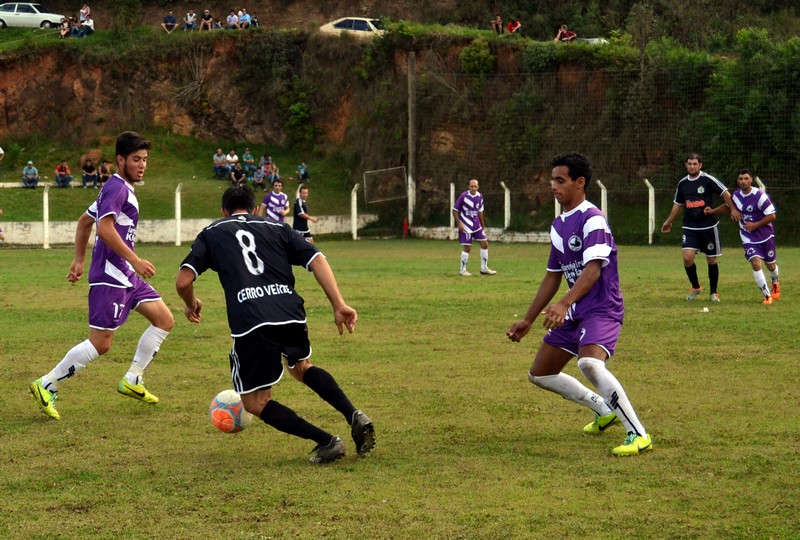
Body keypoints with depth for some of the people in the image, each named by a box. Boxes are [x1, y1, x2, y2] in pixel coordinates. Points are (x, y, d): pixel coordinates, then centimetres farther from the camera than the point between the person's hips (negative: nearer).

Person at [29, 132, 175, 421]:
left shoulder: (121, 189, 18)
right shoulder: (117, 188, -13)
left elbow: (84, 222, 27)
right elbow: (105, 228, -26)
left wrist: (79, 260, 27)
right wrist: (136, 261, -25)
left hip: (126, 276, 10)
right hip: (110, 276, -10)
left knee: (165, 319, 7)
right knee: (101, 343, -8)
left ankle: (132, 380, 11)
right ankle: (46, 385, 1)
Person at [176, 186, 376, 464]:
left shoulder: (211, 234, 21)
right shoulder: (277, 229, 25)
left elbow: (183, 281, 10)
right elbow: (317, 261, 10)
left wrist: (191, 305, 31)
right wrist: (339, 305, 6)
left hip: (249, 323, -3)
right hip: (291, 313, 4)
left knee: (255, 403, 14)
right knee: (302, 367, 35)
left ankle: (326, 441, -2)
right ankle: (354, 416, 13)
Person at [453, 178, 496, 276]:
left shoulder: (479, 197, 5)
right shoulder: (463, 196, -13)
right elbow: (455, 210, -8)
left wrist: (483, 226, 18)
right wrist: (459, 223, -16)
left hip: (477, 225, 6)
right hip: (466, 226, -6)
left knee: (485, 244, 4)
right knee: (467, 248, -5)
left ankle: (484, 268, 15)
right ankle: (463, 270, 9)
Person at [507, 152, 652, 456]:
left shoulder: (592, 220, -14)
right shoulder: (558, 225, 13)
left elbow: (592, 270, -26)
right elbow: (553, 277, 21)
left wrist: (564, 304, -39)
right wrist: (527, 321, 22)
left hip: (602, 308, -10)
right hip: (573, 313, 10)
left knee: (589, 363, -35)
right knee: (540, 374, 14)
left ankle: (638, 435, -29)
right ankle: (605, 411, 29)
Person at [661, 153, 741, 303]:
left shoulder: (707, 179, -9)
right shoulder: (682, 183, 6)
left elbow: (725, 193, -5)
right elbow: (678, 204, 19)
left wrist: (733, 209, -15)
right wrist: (669, 221, 23)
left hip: (708, 227, -3)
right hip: (690, 228, 3)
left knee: (711, 260, 5)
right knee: (687, 258, -14)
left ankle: (713, 293, 21)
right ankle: (695, 287, 10)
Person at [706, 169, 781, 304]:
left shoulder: (759, 196, -20)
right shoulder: (736, 195, -3)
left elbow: (772, 216, -18)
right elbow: (728, 207, 20)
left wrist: (755, 225, -21)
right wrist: (713, 211, 6)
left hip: (766, 236, -2)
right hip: (748, 238, 2)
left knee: (770, 265, 13)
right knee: (756, 263, -18)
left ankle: (775, 282, 50)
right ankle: (767, 295, -10)